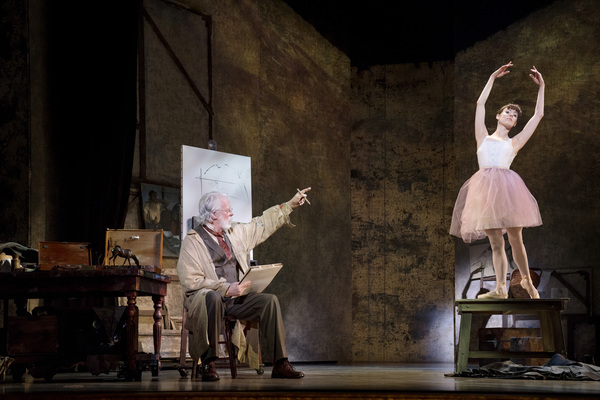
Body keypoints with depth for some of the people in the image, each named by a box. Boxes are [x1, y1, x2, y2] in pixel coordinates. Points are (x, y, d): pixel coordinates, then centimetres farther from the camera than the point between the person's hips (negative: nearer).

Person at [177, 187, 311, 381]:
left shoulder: (235, 233, 17)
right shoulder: (192, 241, -5)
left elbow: (263, 223, 31)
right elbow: (191, 281, -14)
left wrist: (291, 204, 30)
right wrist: (225, 289, -22)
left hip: (237, 299, 7)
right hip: (208, 298, -6)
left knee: (270, 300, -15)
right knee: (212, 297, -40)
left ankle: (280, 364, -16)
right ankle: (208, 363, -34)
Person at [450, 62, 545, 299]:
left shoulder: (514, 143, 20)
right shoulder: (483, 137, 21)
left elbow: (538, 115, 20)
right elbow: (480, 104, 20)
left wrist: (541, 88, 23)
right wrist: (493, 78, 22)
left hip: (507, 187, 0)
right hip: (485, 188, 0)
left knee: (515, 239, 0)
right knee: (495, 242, 1)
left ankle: (526, 280, 17)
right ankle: (500, 288, 1)